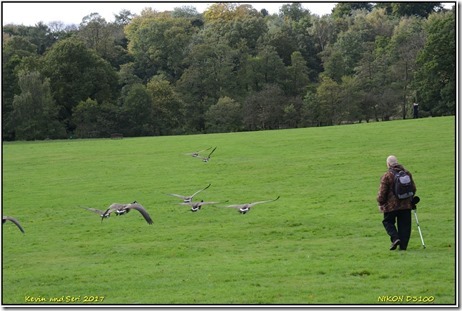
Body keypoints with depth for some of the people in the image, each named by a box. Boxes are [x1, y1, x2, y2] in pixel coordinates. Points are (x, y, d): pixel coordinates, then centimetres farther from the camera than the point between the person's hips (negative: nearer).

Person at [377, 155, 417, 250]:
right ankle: (403, 245, 6)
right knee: (404, 224, 8)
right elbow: (413, 188, 16)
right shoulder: (407, 173, 7)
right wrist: (410, 199, 29)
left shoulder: (387, 176, -11)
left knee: (388, 221, 12)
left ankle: (395, 238, -9)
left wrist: (380, 203, 3)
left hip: (391, 205, -4)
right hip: (406, 204, 4)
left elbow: (382, 192, -9)